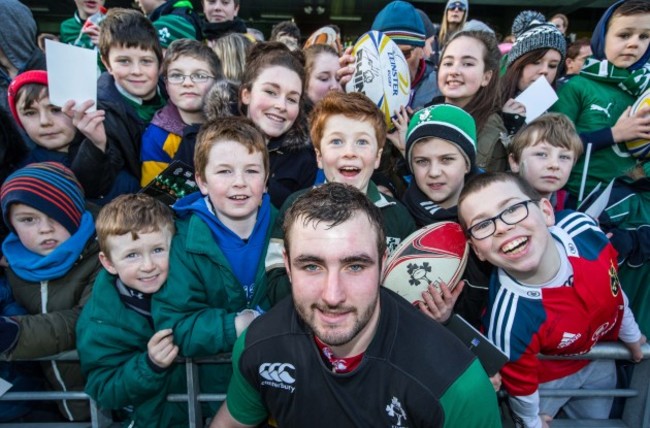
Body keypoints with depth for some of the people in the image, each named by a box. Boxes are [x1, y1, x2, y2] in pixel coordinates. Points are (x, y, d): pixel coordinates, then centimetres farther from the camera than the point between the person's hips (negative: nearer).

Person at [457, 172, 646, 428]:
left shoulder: (582, 228, -31)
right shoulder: (509, 323, -43)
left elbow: (613, 285, -7)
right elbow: (519, 382, -20)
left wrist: (629, 332, 9)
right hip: (548, 382, -5)